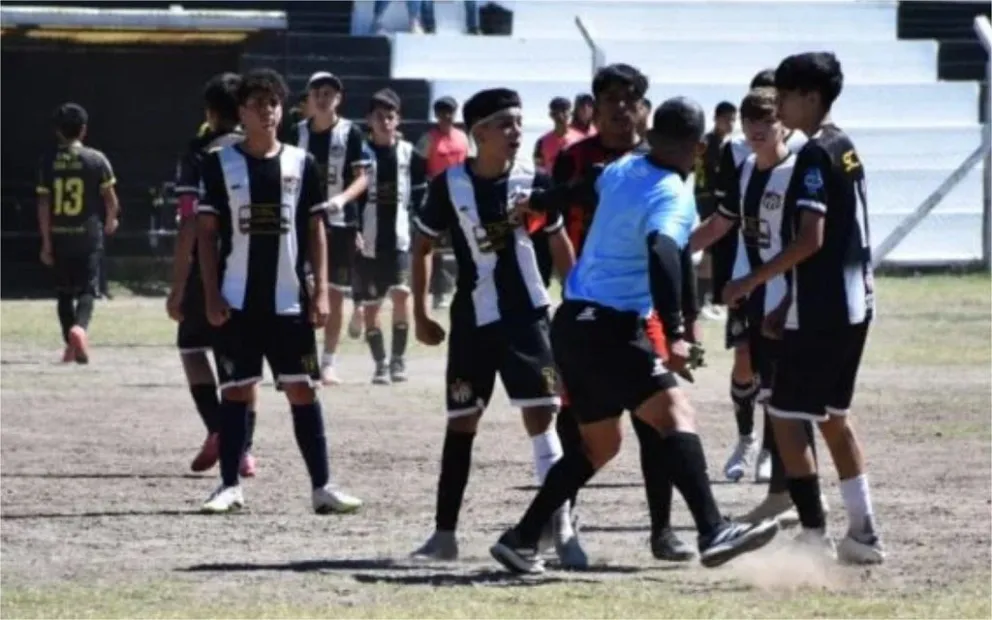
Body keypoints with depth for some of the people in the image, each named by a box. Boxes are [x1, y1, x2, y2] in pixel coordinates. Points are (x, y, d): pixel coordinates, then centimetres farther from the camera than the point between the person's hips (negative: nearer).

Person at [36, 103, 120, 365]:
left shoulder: (47, 161, 0)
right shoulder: (96, 159, -4)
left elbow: (43, 205, -2)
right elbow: (110, 198, -2)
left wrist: (46, 243, 2)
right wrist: (111, 221, 19)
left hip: (58, 235, 2)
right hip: (88, 235, -2)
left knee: (64, 292, 14)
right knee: (87, 289, 0)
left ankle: (71, 344, 15)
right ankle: (79, 327, -27)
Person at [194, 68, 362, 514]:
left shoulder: (301, 164, 5)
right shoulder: (221, 164, 1)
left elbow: (316, 231, 7)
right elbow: (206, 233, 1)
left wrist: (321, 292, 0)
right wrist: (211, 295, -6)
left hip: (289, 300, 1)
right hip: (237, 301, -1)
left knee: (303, 391, 2)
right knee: (235, 390, 2)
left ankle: (322, 486, 4)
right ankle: (230, 486, 7)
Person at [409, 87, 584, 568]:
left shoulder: (533, 183, -3)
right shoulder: (449, 185, -7)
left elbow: (559, 244, 10)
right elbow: (422, 248, 5)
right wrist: (420, 316, 4)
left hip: (526, 317, 0)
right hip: (472, 319, 0)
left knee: (540, 416, -7)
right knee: (461, 423, 8)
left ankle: (561, 528, -7)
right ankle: (444, 533, 17)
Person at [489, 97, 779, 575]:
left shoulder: (621, 171, 10)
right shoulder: (674, 195, -13)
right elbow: (661, 253, -31)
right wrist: (674, 333, -36)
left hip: (572, 324, 9)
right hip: (609, 329, -9)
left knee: (598, 445, 20)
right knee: (676, 415, -18)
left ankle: (521, 539, 20)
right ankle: (713, 534, -35)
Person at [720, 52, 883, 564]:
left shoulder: (815, 156, -14)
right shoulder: (846, 150, 13)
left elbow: (810, 239, -22)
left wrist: (752, 282, -17)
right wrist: (790, 300, 23)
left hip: (820, 311, -9)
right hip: (852, 302, 9)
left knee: (787, 417, -4)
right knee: (834, 416, 17)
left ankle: (814, 535, -8)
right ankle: (863, 534, 16)